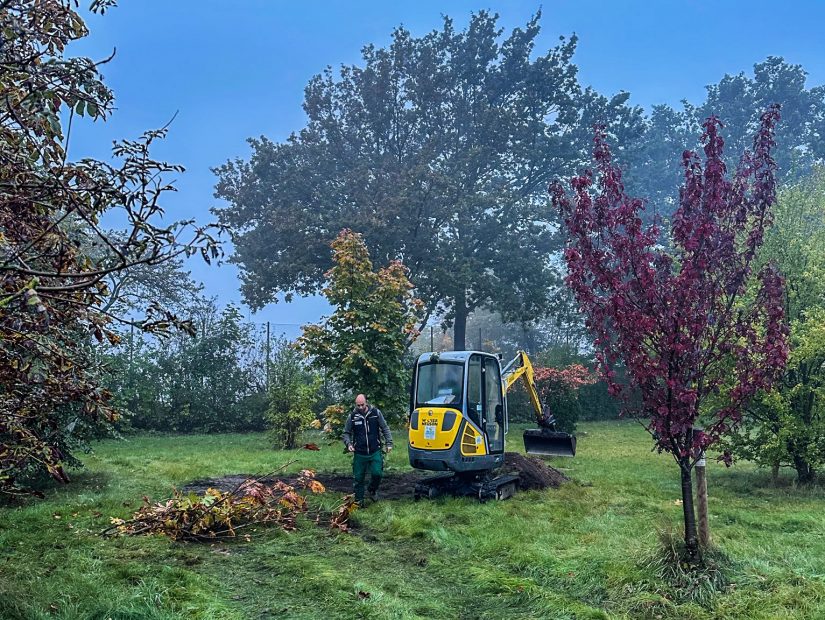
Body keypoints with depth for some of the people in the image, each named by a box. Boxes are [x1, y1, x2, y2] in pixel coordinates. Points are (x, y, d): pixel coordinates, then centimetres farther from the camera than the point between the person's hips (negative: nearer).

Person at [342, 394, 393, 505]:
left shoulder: (376, 412, -1)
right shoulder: (352, 416, 0)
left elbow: (385, 428, 5)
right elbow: (346, 433, 9)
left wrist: (389, 443, -2)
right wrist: (348, 444, -8)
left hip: (375, 452, 0)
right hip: (359, 453, 1)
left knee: (377, 473, -10)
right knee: (358, 478, 4)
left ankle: (373, 490, 21)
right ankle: (359, 500, 20)